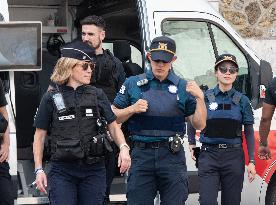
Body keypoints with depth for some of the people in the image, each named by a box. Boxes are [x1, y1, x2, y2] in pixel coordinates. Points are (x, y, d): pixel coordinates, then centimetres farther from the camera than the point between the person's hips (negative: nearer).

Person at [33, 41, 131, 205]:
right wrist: (39, 169, -1)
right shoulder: (52, 98, 2)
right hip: (62, 171, -2)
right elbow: (40, 135, 6)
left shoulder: (97, 95, 7)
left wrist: (123, 148, -12)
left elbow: (113, 125, 8)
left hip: (93, 169, 2)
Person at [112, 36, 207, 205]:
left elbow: (199, 124, 5)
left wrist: (200, 98, -10)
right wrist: (132, 109, -8)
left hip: (173, 155, 0)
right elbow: (113, 118, 10)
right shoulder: (133, 84, 8)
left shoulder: (184, 87, 7)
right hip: (142, 154, 0)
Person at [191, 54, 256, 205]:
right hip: (209, 155, -1)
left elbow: (249, 133, 7)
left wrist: (251, 161, 0)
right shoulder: (205, 97, 3)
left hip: (234, 157, 1)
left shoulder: (242, 100, 5)